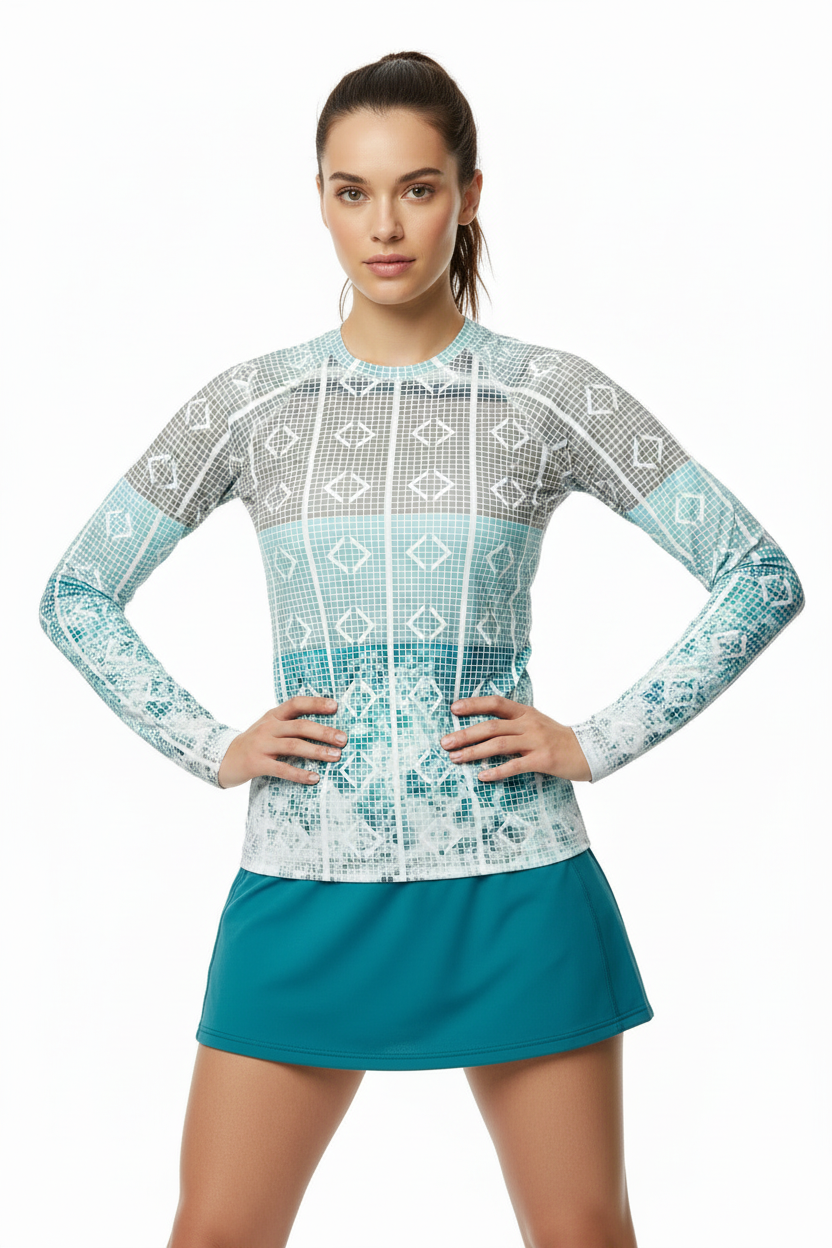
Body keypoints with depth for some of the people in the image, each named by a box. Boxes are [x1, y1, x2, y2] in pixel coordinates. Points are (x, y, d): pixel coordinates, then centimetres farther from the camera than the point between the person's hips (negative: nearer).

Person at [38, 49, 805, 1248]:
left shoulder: (551, 397, -2)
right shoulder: (249, 405, 2)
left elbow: (761, 577, 1)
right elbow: (77, 594, 10)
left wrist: (599, 741, -5)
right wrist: (208, 745, 0)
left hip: (510, 888, -1)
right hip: (307, 889, 1)